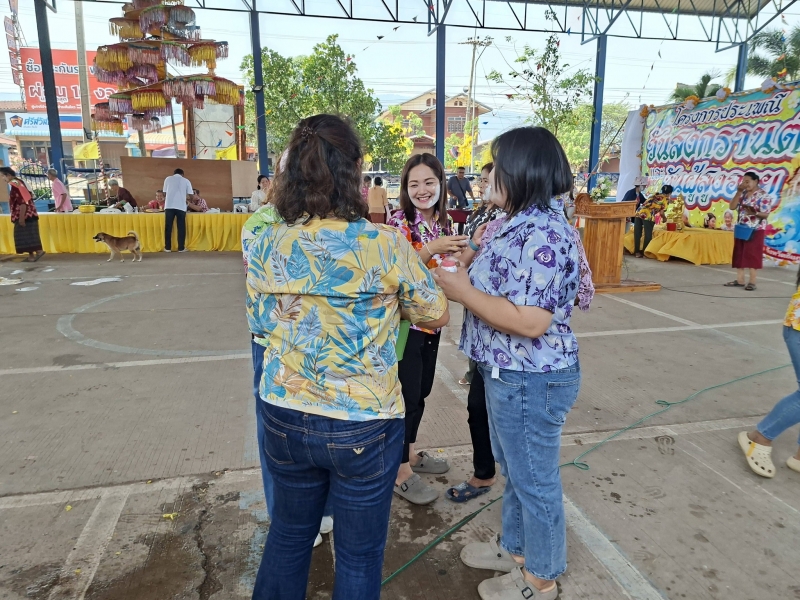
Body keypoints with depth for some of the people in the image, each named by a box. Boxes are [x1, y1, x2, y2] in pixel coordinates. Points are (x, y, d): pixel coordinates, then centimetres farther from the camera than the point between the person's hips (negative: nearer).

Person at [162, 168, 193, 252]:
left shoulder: (168, 179, 13)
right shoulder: (186, 181, 11)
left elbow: (164, 193, 14)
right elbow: (190, 195, 8)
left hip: (169, 206, 1)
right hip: (181, 206, -1)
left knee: (168, 227, 6)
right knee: (181, 227, 6)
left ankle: (168, 248, 9)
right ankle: (181, 248, 6)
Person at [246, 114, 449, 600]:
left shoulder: (266, 245, -6)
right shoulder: (386, 245, -17)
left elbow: (261, 325, 7)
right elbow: (438, 315, -4)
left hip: (284, 417, 4)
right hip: (362, 425, -4)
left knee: (288, 533, 26)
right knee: (359, 553, 18)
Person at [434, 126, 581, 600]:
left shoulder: (543, 235, -25)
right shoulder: (517, 223, 7)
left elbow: (530, 321, -31)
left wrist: (462, 292, -23)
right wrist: (466, 263, 2)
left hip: (531, 380, -10)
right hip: (507, 373, 10)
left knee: (534, 479, 11)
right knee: (515, 471, 25)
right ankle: (516, 548, 47)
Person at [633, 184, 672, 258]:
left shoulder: (655, 195, 26)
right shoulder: (666, 199, 9)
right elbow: (661, 212, 3)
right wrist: (664, 219, 21)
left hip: (639, 212, 6)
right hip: (648, 215, -6)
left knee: (637, 233, 9)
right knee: (648, 234, 7)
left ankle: (637, 252, 14)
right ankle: (645, 252, 11)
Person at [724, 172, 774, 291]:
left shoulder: (763, 195, -9)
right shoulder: (743, 194, 10)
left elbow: (765, 214, -13)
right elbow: (732, 207, 0)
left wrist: (754, 213, -33)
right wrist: (739, 192, -6)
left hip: (755, 230, -6)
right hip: (741, 229, 6)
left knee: (752, 255, -6)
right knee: (739, 254, 6)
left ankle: (752, 281, -2)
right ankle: (740, 280, 12)